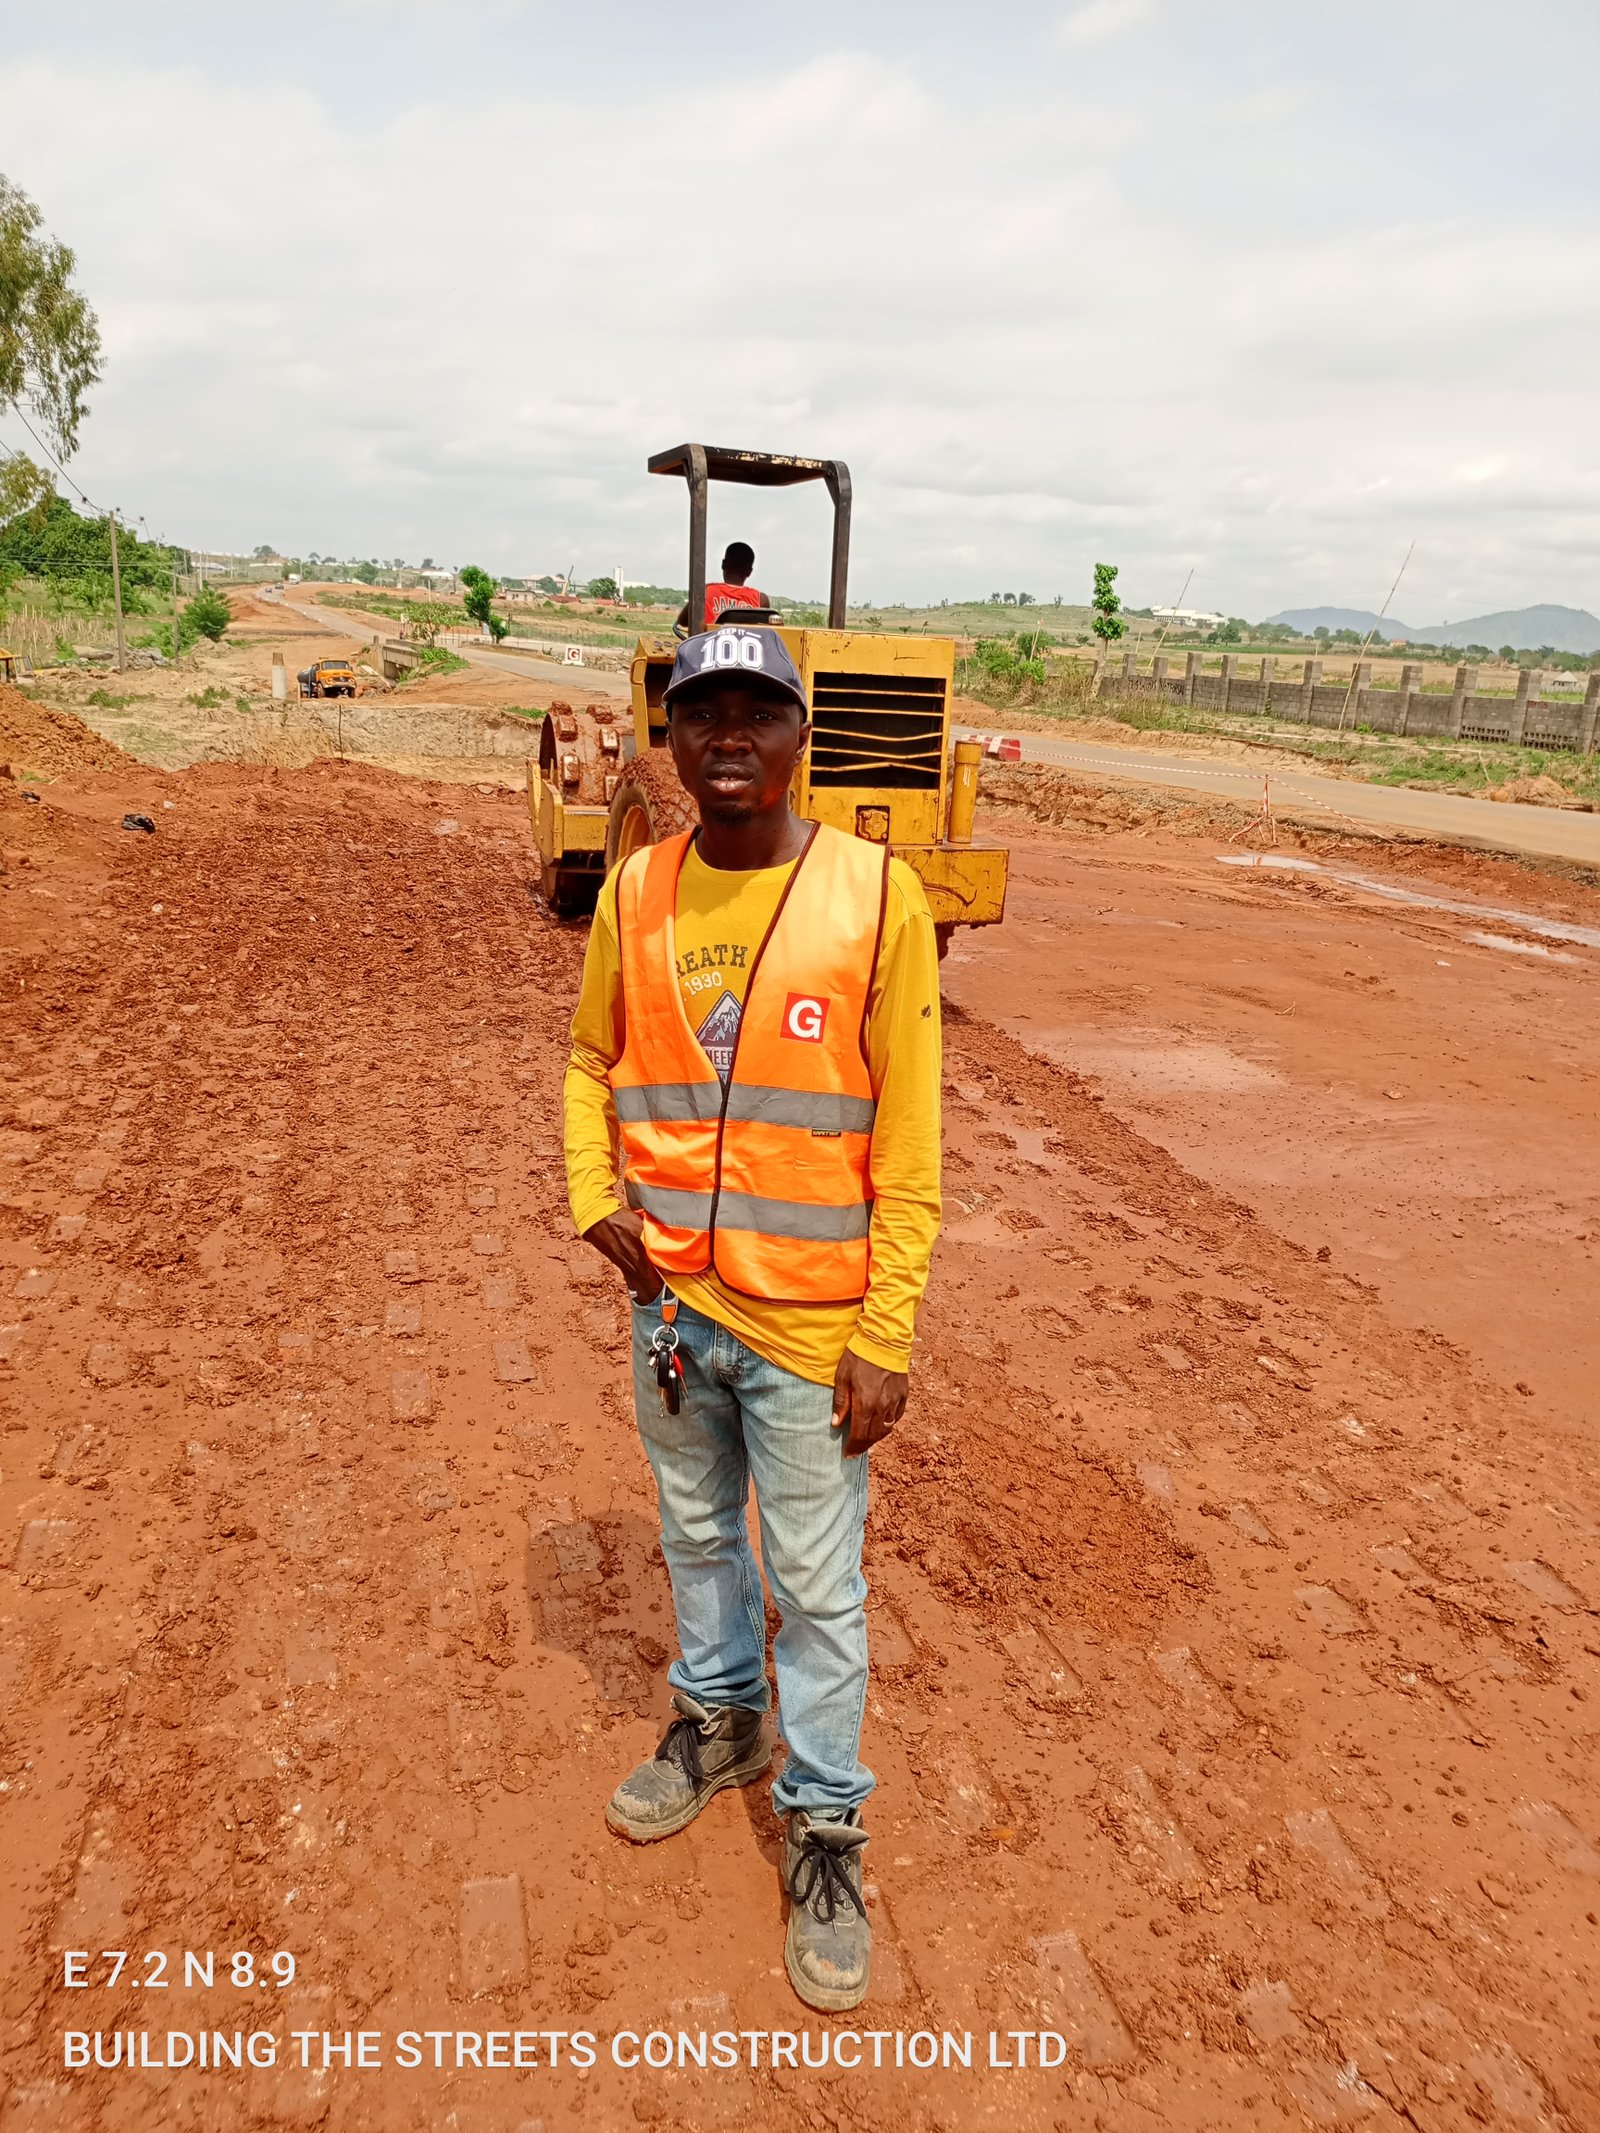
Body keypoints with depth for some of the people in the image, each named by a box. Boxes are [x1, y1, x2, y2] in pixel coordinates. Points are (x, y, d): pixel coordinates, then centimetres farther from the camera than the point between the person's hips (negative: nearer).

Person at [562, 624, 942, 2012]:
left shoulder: (876, 895, -14)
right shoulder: (634, 893, -2)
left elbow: (907, 1140, -11)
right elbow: (594, 1062, 12)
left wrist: (885, 1341, -12)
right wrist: (596, 1200, -5)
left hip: (808, 1322, -4)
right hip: (670, 1300, 4)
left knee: (817, 1587, 10)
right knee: (697, 1534, 24)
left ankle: (824, 1829, 33)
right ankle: (718, 1721, 50)